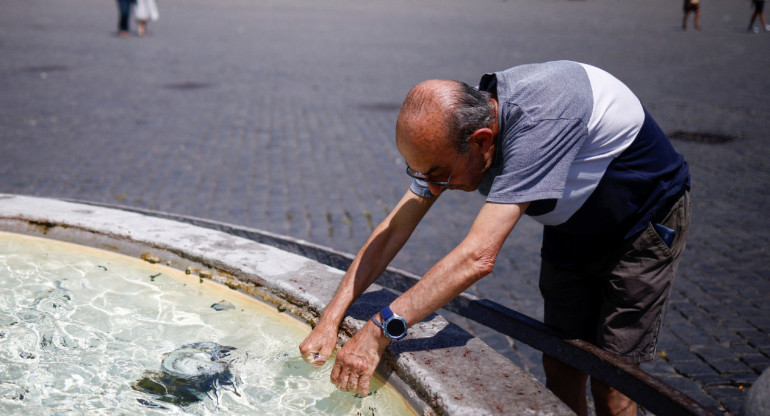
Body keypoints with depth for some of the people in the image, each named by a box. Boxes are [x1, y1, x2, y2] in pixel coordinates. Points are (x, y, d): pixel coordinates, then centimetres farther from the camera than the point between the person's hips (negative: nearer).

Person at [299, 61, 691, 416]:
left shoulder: (538, 121, -41)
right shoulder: (451, 129, -17)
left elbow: (478, 256, -45)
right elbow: (394, 229, -10)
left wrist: (379, 330, -43)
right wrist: (330, 320, -15)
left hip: (645, 222, -6)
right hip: (573, 229, 7)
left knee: (608, 381, -6)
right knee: (560, 366, 6)